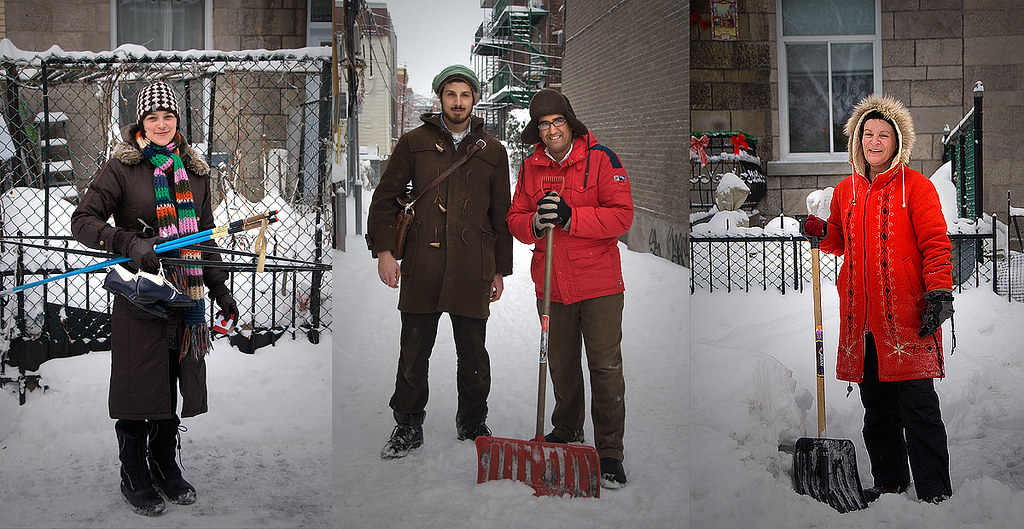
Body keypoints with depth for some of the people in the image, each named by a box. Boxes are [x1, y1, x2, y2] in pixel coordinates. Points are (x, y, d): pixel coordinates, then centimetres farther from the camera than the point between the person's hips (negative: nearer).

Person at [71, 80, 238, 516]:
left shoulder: (194, 171, 12)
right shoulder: (121, 168, -4)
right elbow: (82, 219, -9)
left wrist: (219, 288, 16)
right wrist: (128, 242, -25)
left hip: (185, 295, 5)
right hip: (140, 296, -5)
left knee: (174, 383, 13)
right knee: (139, 387, 3)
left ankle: (165, 468, 30)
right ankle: (135, 480, 20)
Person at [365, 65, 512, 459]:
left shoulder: (492, 152, 12)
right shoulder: (414, 143, 9)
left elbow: (501, 215, 15)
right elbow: (385, 198, 9)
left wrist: (500, 270, 12)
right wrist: (383, 249, -2)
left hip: (472, 269, 1)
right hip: (421, 266, -1)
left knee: (473, 354, 7)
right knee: (413, 352, 4)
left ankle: (473, 423, 24)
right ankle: (408, 426, 18)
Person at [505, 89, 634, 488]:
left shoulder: (601, 159, -7)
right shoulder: (531, 167, 7)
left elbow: (621, 216, -14)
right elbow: (515, 218, 7)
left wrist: (569, 217, -24)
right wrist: (534, 224, -16)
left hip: (598, 281, -4)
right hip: (551, 283, 4)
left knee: (606, 367, -4)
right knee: (561, 364, 16)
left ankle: (610, 453, 5)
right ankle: (567, 430, 37)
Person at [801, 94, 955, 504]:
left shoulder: (915, 185, -1)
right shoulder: (846, 190, 14)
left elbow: (935, 243, -4)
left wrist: (939, 293, -13)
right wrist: (819, 232, 4)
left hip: (907, 315, -5)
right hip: (861, 316, 5)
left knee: (918, 407, -5)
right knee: (876, 405, 12)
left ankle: (935, 494, 3)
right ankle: (889, 482, 25)